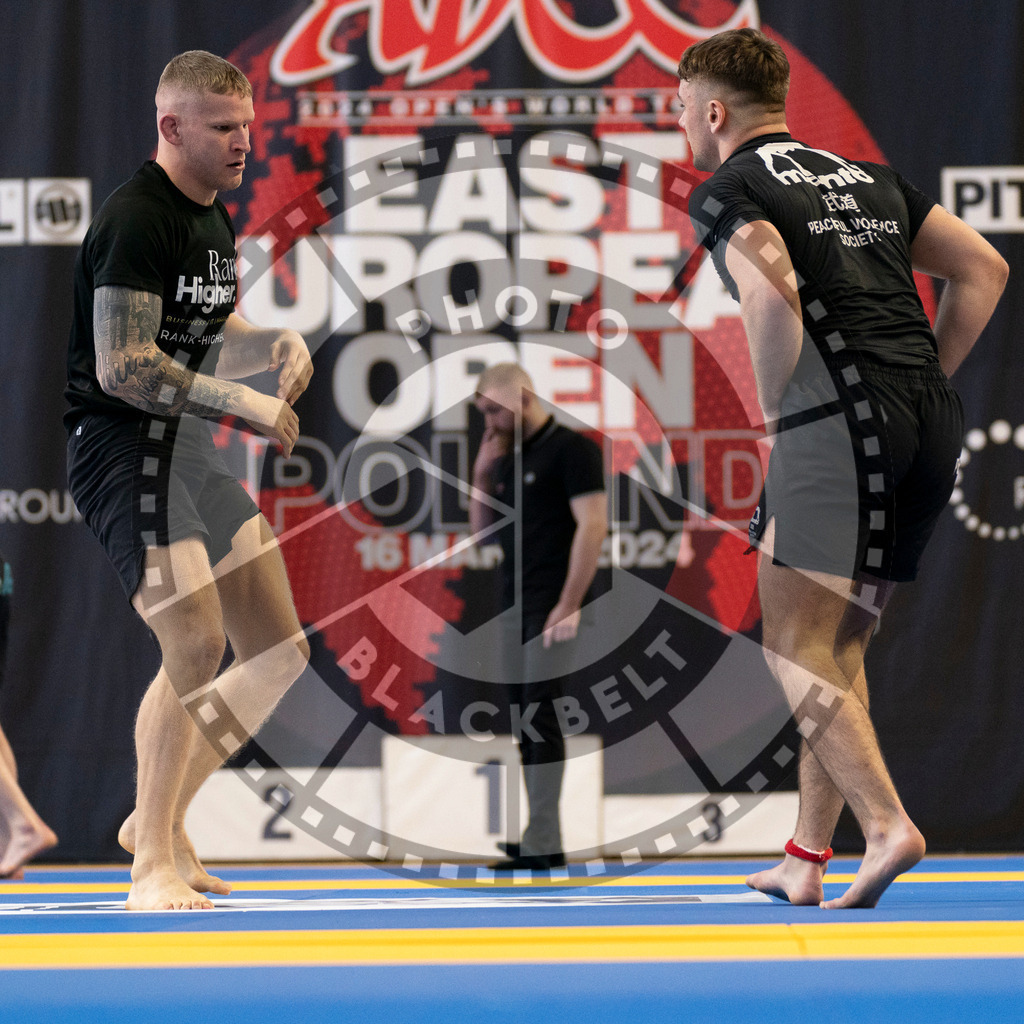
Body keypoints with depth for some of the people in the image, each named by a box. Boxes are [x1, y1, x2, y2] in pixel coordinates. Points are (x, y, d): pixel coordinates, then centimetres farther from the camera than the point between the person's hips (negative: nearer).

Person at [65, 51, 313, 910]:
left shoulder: (213, 218, 15)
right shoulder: (136, 220, -16)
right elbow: (123, 367, -23)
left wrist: (276, 343, 5)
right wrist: (247, 405, -21)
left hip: (190, 450, 10)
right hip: (123, 446, -10)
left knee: (279, 652, 8)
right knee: (196, 648, -19)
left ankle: (160, 819, 19)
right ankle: (152, 864, -7)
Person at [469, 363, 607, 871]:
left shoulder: (572, 449, -8)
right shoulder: (508, 459, 16)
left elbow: (592, 525, -15)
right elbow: (481, 531, 19)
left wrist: (569, 605, -19)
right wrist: (481, 474, 4)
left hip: (550, 608, -8)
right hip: (513, 606, 8)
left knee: (539, 718, -11)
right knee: (526, 723, 7)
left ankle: (541, 843, -11)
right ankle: (540, 836, 9)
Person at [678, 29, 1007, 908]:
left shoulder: (728, 193, 3)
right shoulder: (869, 179, 24)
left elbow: (774, 292, -17)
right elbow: (984, 269, 19)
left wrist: (775, 416, -6)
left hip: (839, 420, -7)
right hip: (933, 422, 7)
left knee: (795, 652, -2)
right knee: (837, 646, 15)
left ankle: (887, 825, -19)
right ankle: (808, 858, 17)